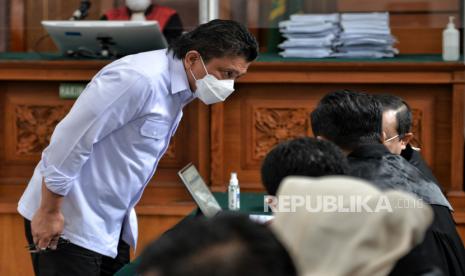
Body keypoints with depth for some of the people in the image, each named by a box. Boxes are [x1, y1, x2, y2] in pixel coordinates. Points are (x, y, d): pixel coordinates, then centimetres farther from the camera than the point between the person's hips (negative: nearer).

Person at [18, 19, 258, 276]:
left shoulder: (178, 89, 7)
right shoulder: (140, 79, -23)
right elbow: (70, 140, -23)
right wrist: (49, 212, -19)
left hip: (111, 226, 9)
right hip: (70, 225, -9)